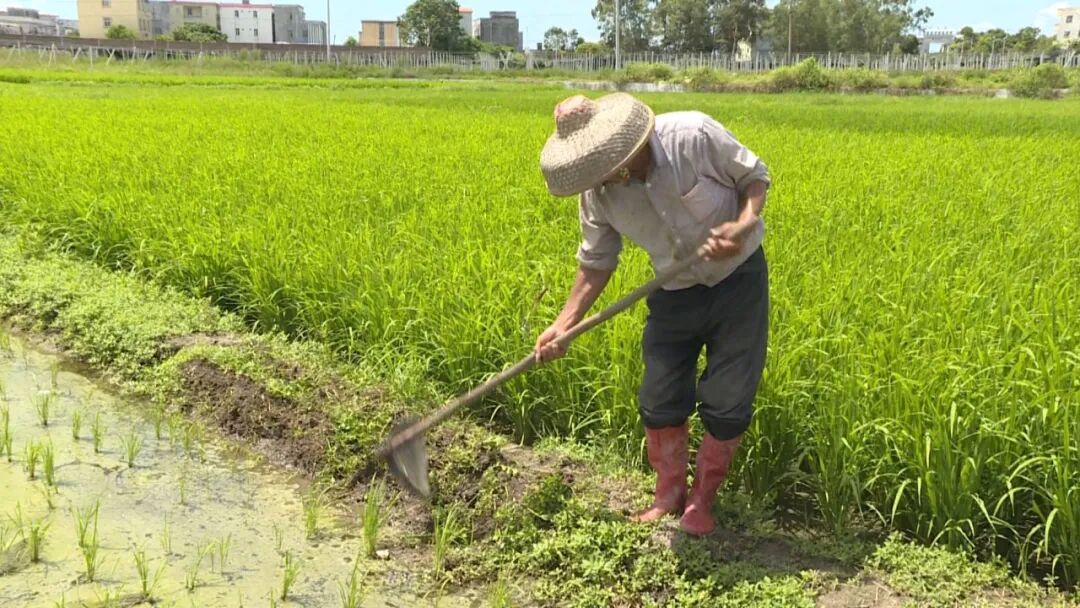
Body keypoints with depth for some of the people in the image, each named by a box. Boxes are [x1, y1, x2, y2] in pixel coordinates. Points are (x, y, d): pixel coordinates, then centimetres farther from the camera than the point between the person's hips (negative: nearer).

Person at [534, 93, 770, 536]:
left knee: (728, 405, -1)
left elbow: (755, 177, -10)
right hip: (676, 294, 3)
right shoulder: (596, 193, -15)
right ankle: (669, 492, 29)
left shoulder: (694, 136, -26)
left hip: (739, 279, -3)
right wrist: (564, 324, -10)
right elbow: (596, 263, -1)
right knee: (660, 401, 3)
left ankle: (702, 499, 22)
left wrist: (743, 224, -29)